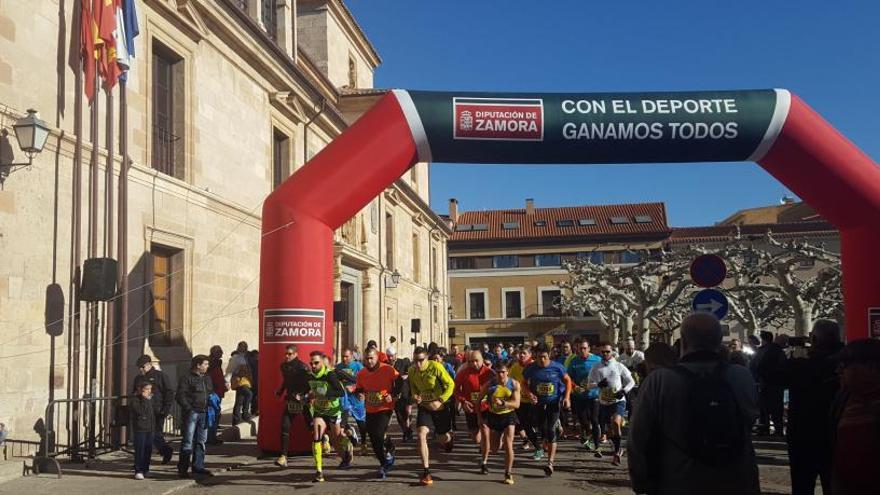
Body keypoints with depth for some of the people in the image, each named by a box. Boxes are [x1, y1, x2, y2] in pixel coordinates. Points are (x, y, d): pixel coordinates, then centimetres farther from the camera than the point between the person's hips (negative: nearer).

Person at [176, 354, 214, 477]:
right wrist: (188, 409, -17)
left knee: (201, 441, 9)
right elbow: (180, 396, -10)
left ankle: (198, 466, 17)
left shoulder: (207, 378, 17)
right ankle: (183, 468, 1)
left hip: (204, 413, 7)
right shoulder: (186, 378, -5)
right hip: (191, 413, -7)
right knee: (188, 441, -5)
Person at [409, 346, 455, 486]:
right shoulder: (412, 370, -10)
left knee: (444, 439, 12)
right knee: (421, 435, -19)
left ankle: (449, 435, 53)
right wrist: (415, 396, -13)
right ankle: (426, 471, -12)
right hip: (424, 406, 2)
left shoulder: (436, 367, -23)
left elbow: (450, 384, -17)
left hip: (440, 407, -2)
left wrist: (440, 401, -25)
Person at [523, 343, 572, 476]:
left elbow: (567, 380, 1)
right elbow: (526, 383, 7)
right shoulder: (531, 369, -6)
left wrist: (567, 397, -9)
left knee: (551, 431, -11)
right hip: (539, 403, 3)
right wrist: (529, 393, -12)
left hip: (554, 402, -3)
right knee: (542, 429, 14)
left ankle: (550, 463, -11)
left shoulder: (557, 367, -10)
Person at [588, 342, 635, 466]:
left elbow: (631, 382, 6)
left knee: (616, 422, -26)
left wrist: (624, 391, -11)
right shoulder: (596, 367, 3)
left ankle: (616, 452, -13)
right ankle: (618, 449, 36)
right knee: (610, 430, 11)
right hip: (604, 402, 3)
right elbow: (589, 385, 2)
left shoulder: (619, 366, 0)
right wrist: (598, 384, -18)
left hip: (618, 401, -3)